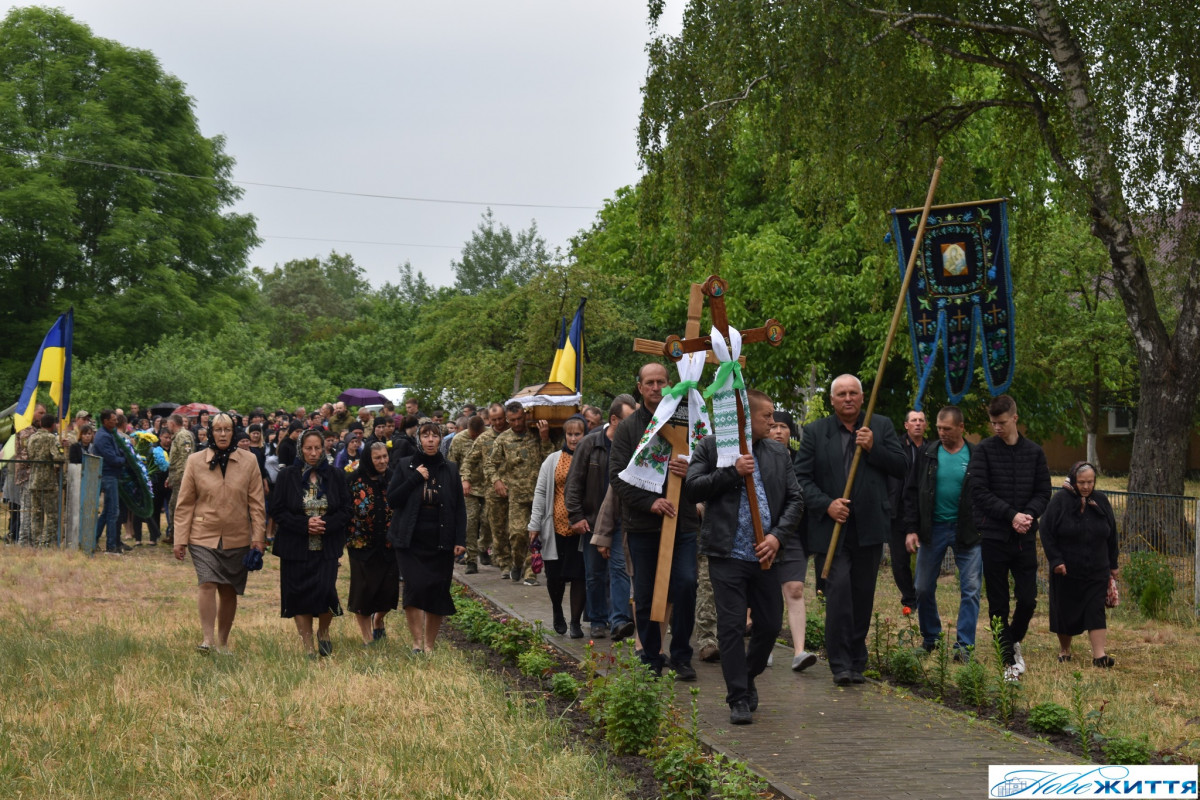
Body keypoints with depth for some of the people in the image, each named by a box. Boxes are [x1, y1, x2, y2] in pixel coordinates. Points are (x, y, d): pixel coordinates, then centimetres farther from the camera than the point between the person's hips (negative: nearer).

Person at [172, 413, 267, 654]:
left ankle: (222, 642, 16)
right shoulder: (195, 461, 3)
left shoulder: (249, 462, 5)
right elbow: (185, 503, 5)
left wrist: (258, 536, -1)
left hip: (237, 538, 1)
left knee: (229, 592, 5)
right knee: (207, 584, -18)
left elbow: (256, 503, 6)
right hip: (204, 535, -1)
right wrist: (180, 539, 1)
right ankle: (207, 638, -17)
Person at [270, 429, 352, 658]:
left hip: (327, 547, 0)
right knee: (300, 595, 1)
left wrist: (326, 524, -13)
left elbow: (346, 509, 4)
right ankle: (308, 646, 15)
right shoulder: (287, 476, 1)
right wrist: (304, 524, -15)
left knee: (325, 591, -12)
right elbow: (277, 511, -2)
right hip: (296, 547, 0)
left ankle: (323, 632, 17)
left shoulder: (336, 476, 5)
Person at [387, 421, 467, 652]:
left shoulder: (450, 470, 7)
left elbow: (459, 508, 6)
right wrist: (415, 479, -12)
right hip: (411, 540, -1)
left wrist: (460, 540, -3)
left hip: (440, 542, 2)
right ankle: (417, 641, -7)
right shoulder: (406, 466, 4)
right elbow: (392, 500, -3)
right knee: (415, 586, -16)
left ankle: (429, 645, 13)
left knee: (438, 592, 1)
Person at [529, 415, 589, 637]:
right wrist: (535, 525, 2)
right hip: (556, 526, 1)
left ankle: (575, 622, 12)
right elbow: (540, 492, 6)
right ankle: (557, 613, 31)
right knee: (555, 575, 6)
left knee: (579, 575, 0)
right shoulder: (553, 460, 5)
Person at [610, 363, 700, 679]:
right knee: (645, 595, 5)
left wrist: (691, 472, -11)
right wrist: (650, 502, -16)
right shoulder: (628, 428, 6)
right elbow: (617, 475, -2)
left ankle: (681, 656, 3)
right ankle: (651, 658, 18)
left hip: (682, 522, 0)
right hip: (642, 524, 0)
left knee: (686, 584, -12)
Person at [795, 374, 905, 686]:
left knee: (863, 595, 9)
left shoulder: (881, 426, 9)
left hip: (869, 527, 2)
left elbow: (900, 467, 4)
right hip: (832, 526, -2)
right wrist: (826, 504, -12)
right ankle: (840, 665, -8)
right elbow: (802, 477, 1)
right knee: (839, 589, -13)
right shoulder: (815, 432, 4)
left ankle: (857, 663, 21)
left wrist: (873, 448, -11)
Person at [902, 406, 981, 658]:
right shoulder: (927, 454, 2)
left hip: (967, 531, -2)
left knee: (970, 589, -3)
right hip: (932, 528, 2)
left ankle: (964, 644, 4)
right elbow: (911, 492, 5)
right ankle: (930, 639, 24)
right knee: (923, 589, 7)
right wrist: (911, 529, -2)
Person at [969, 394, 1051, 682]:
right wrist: (1012, 515, -16)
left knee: (1028, 600, -1)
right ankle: (1009, 660, 13)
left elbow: (1044, 492, 9)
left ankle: (1014, 640, 28)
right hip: (993, 537, -2)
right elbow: (979, 492, -8)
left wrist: (1029, 514, -11)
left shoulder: (1034, 452, 8)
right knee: (998, 604, 3)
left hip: (1025, 539, 2)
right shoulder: (984, 450, -1)